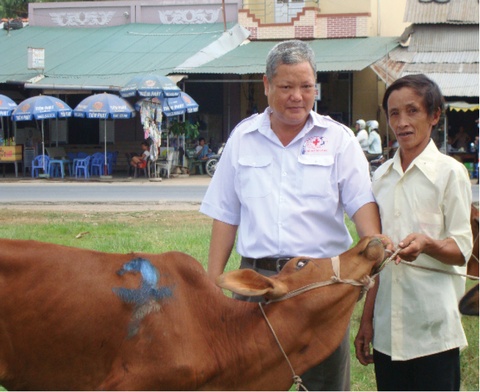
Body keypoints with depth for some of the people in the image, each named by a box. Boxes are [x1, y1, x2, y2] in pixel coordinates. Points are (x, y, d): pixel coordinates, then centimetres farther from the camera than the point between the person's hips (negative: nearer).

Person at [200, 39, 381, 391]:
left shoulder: (338, 138, 4)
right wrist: (213, 280, 7)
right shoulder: (242, 138, 10)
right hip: (256, 280, 2)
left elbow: (362, 202, -4)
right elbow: (225, 215, 12)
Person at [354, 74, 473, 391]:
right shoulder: (383, 177, 13)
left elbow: (462, 250, -6)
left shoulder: (450, 172, -3)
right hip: (388, 328, 5)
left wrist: (427, 244, -27)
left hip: (433, 330, -5)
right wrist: (367, 320, 15)